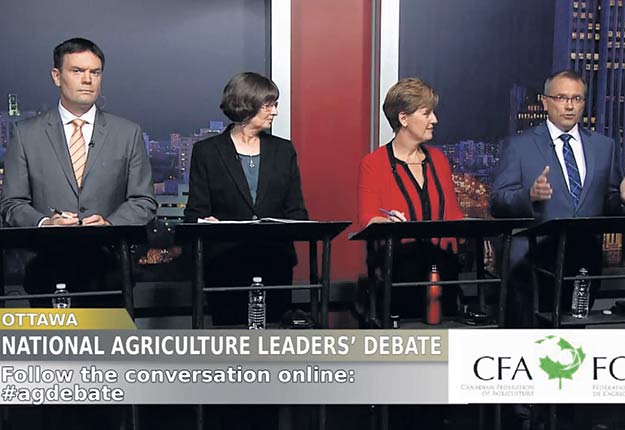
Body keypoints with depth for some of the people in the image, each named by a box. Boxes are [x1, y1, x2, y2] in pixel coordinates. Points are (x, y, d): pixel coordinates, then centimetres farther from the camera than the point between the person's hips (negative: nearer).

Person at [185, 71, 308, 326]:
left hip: (276, 263, 2)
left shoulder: (283, 150, 13)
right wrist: (206, 222, -20)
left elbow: (297, 210, 10)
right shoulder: (207, 151, 5)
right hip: (225, 264, -2)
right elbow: (195, 211, 2)